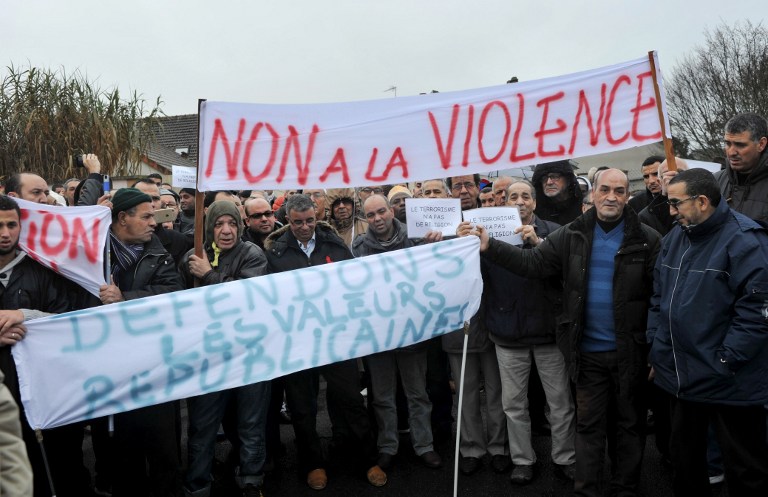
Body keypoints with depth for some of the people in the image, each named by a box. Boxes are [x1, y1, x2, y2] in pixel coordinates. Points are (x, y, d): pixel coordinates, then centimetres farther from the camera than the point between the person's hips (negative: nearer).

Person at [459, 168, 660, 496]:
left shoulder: (646, 240, -7)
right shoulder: (572, 235, 0)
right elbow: (532, 264, -7)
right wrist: (488, 247, -18)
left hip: (630, 351, -1)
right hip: (588, 351, 2)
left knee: (629, 424, 15)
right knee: (588, 425, 13)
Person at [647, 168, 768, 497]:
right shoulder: (675, 238, 9)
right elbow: (659, 299, 15)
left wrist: (725, 362, -19)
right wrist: (656, 351, 11)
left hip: (728, 383, -7)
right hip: (680, 377, 7)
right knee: (684, 458, 21)